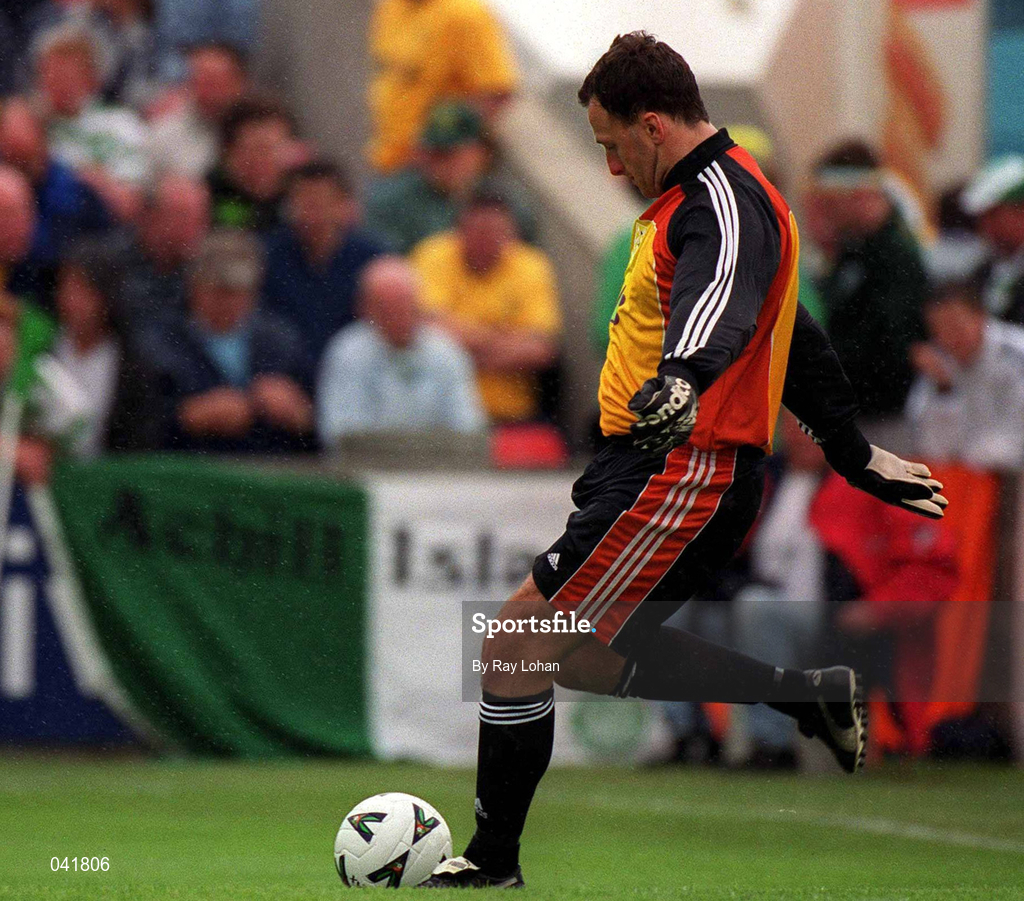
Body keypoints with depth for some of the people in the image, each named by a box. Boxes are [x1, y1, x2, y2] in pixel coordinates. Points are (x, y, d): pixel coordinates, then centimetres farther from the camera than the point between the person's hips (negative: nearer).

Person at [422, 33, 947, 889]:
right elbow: (793, 336, 29)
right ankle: (812, 696, 17)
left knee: (517, 645, -10)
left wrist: (684, 378, -60)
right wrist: (856, 454, 38)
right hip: (660, 468, 11)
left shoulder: (722, 201, -16)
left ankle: (493, 864, -1)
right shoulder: (707, 194, 19)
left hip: (685, 472, -11)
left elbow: (722, 300, -40)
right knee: (585, 653, 14)